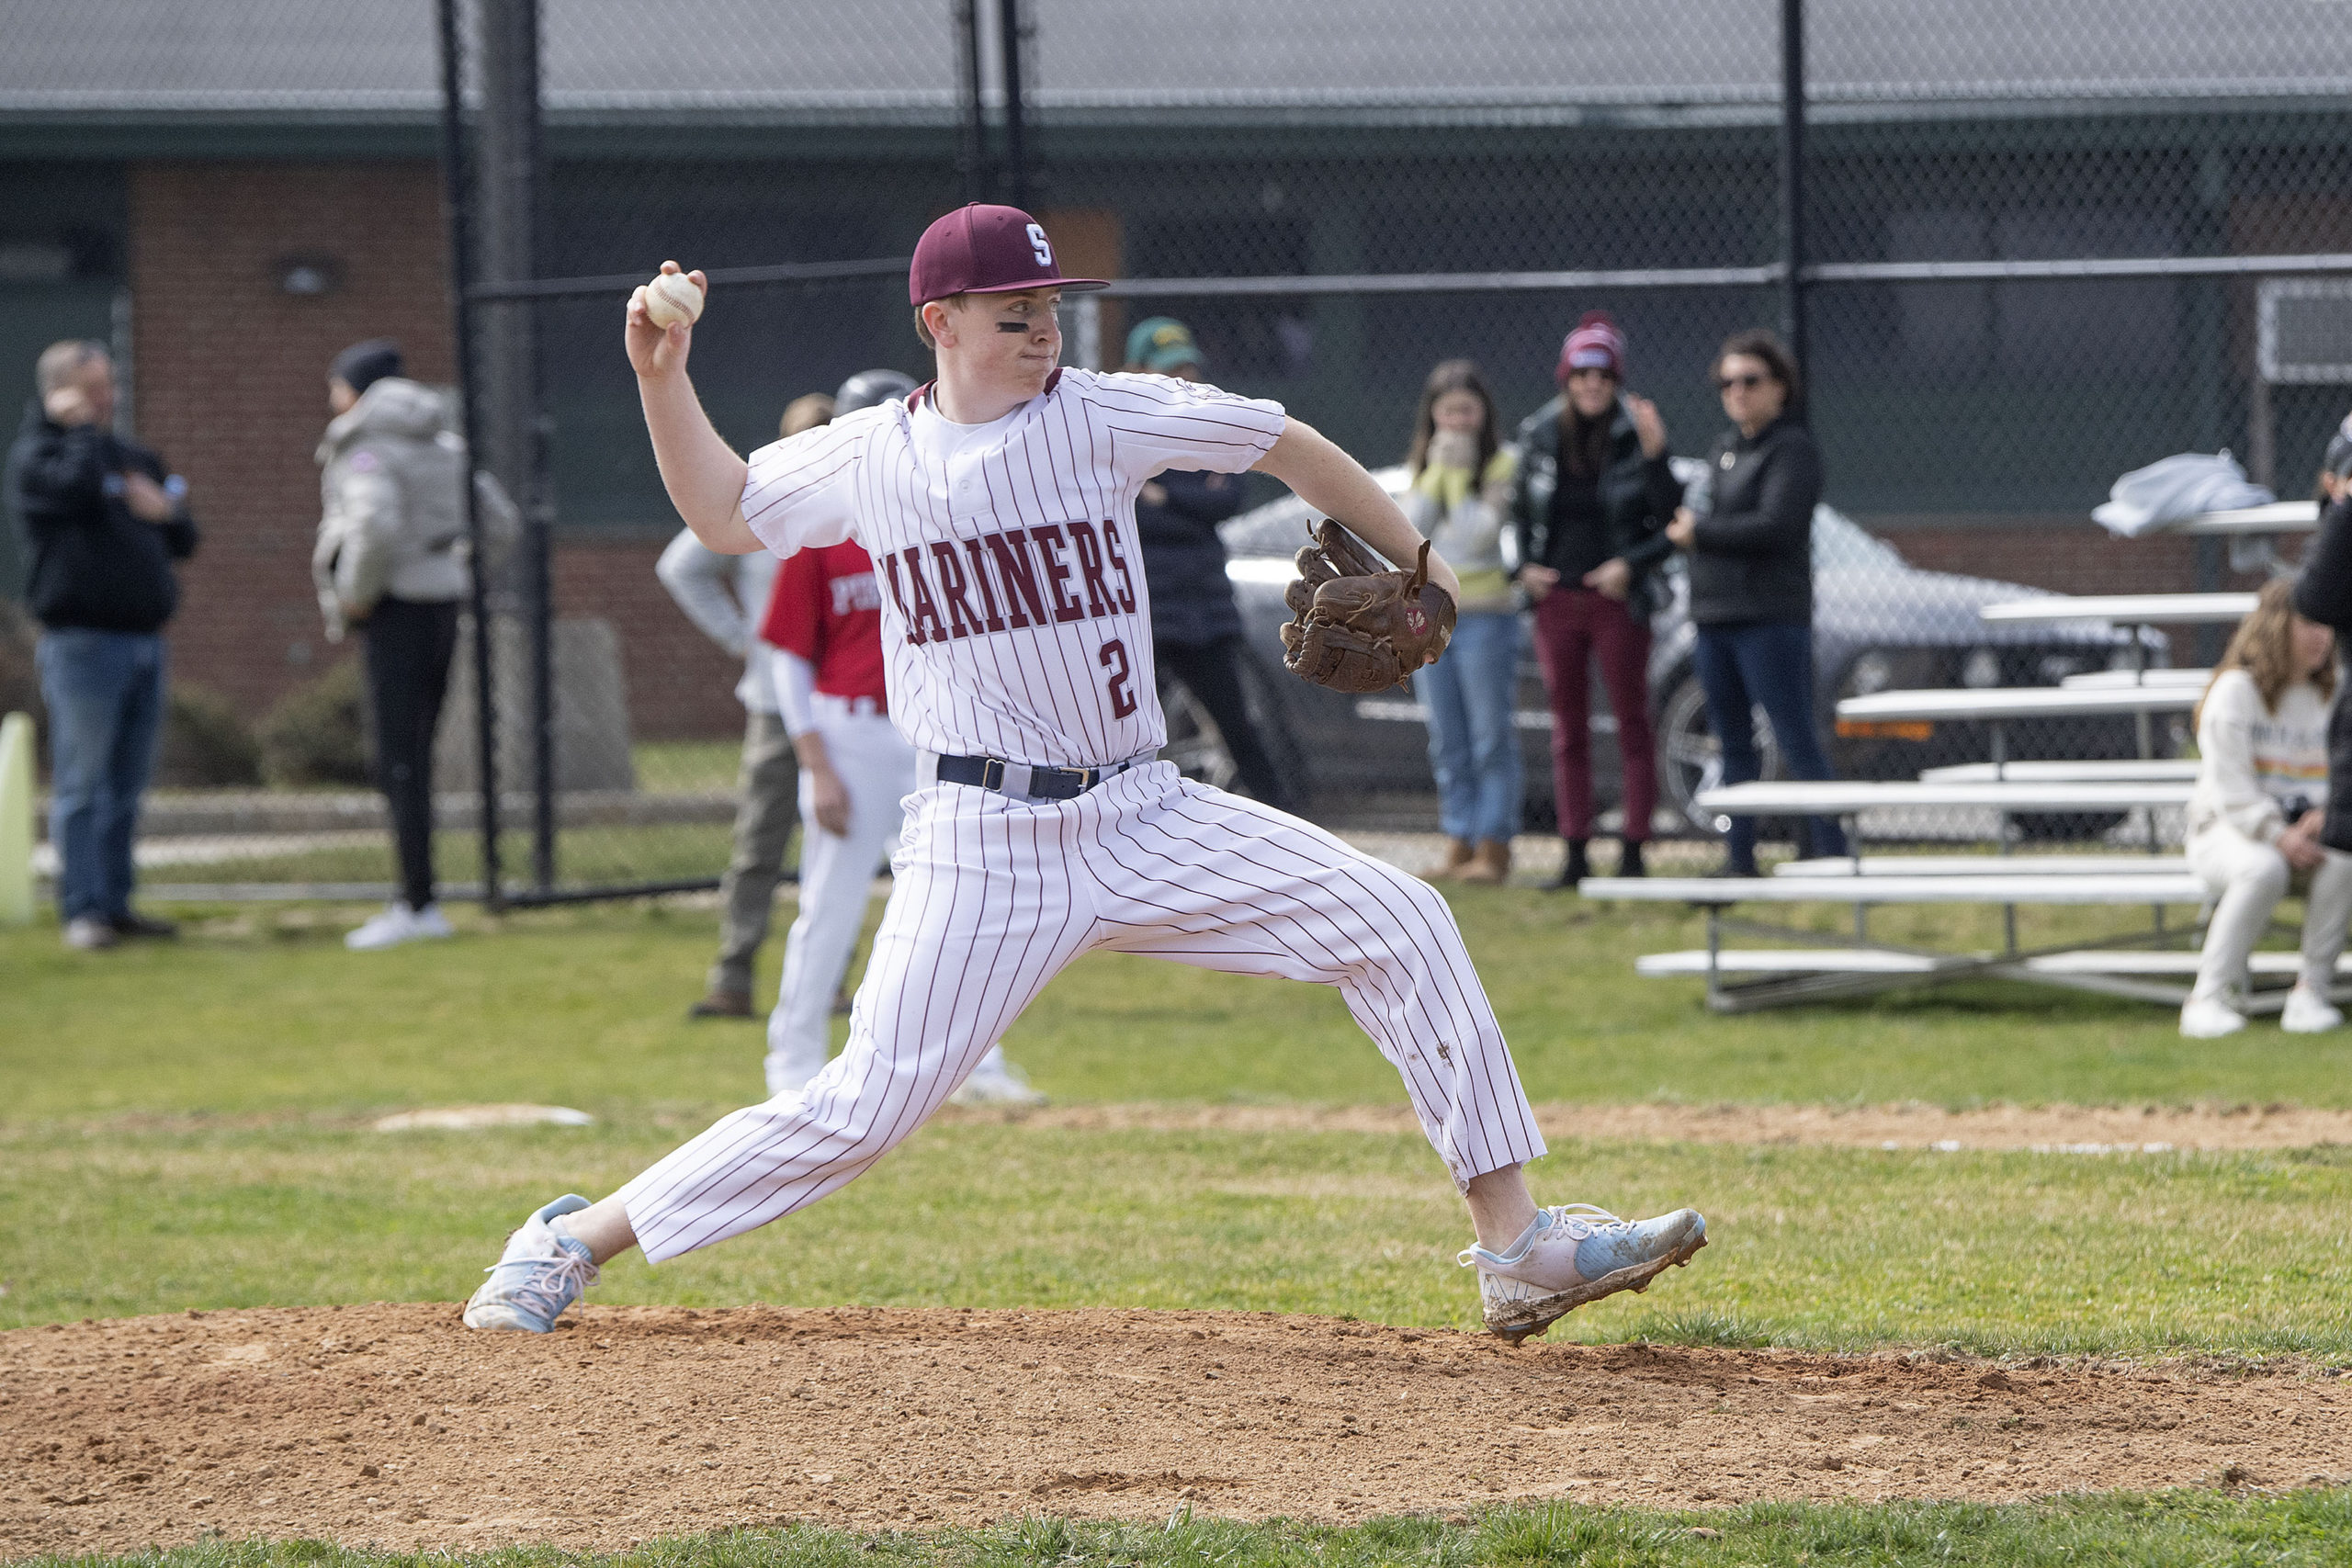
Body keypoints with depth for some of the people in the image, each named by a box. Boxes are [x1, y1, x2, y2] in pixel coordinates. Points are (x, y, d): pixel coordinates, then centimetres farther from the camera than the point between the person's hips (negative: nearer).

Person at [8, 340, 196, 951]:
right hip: (82, 642, -7)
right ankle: (82, 911, -7)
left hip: (143, 641, 7)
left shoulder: (134, 457, 19)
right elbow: (77, 486, -23)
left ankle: (116, 904, 15)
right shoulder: (33, 453, -1)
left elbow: (184, 539, 21)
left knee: (127, 784, 9)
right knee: (81, 784, -7)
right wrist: (79, 428, -8)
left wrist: (165, 511, -1)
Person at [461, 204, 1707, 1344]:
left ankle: (1515, 1247, -4)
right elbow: (722, 514, 20)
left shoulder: (1100, 415, 0)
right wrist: (664, 382, 8)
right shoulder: (869, 459, 3)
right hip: (981, 847, -2)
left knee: (1400, 922, -9)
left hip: (1144, 821, 2)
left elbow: (1288, 448, 8)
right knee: (866, 1107, -12)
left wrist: (1416, 568, 11)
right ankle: (573, 1241, 2)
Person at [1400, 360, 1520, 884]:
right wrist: (1437, 471, -6)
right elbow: (1410, 530, -1)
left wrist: (1459, 474, -12)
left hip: (1484, 616, -6)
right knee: (1448, 744, 7)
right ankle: (1460, 844, 10)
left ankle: (1493, 848, -5)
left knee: (1491, 738, -6)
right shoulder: (1421, 466, 14)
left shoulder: (1502, 465, -4)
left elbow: (1479, 535, -15)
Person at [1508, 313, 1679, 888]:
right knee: (1568, 727, 7)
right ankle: (1575, 851, 12)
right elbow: (1520, 511, 15)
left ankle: (1634, 848, 4)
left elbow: (1672, 524, -7)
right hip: (1556, 602, 3)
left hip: (1618, 601, -3)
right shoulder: (1539, 437, 3)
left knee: (1632, 724, 1)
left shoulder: (1635, 438, -7)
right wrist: (1524, 567, 2)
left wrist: (1632, 565, -21)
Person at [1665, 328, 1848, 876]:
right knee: (1733, 744, 11)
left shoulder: (1793, 449, -8)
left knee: (1796, 740, -10)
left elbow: (1774, 526, -18)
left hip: (1770, 619, -8)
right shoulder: (1724, 450, 18)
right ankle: (1740, 857, 15)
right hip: (1714, 616, 8)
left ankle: (1831, 849, -11)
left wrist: (1698, 533, -10)